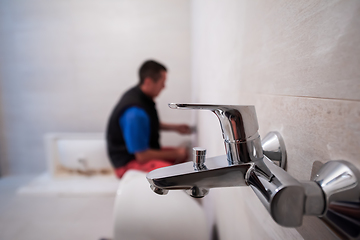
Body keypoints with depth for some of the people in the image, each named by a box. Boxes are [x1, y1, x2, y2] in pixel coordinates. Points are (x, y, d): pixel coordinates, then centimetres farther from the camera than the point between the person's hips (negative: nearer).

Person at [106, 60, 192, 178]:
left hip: (142, 151, 10)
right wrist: (175, 154, -16)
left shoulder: (141, 95, 1)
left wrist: (175, 127, 11)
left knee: (184, 153, 11)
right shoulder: (135, 112, -30)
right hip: (128, 162, -10)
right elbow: (142, 156, -26)